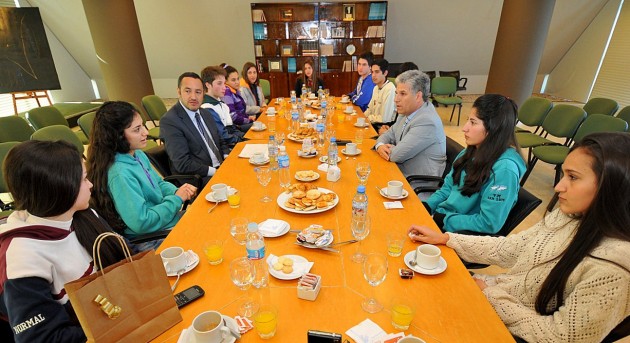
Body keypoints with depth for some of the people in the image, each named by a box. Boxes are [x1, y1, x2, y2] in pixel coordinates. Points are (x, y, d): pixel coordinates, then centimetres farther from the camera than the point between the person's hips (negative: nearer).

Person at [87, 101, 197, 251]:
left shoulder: (138, 154, 1)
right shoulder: (119, 174, -25)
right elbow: (142, 223, -26)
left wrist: (177, 191, -6)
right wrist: (177, 199, -18)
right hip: (151, 242, -8)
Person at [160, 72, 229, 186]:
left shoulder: (205, 113, 11)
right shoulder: (169, 121, -11)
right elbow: (183, 164, -17)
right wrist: (216, 171, -18)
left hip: (221, 168, 8)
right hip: (200, 179, -7)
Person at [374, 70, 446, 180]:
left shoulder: (427, 122, -23)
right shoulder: (406, 112, 5)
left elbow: (397, 155, -25)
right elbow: (388, 135, 12)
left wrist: (386, 148, -3)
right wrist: (380, 146, -10)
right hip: (401, 173, 8)